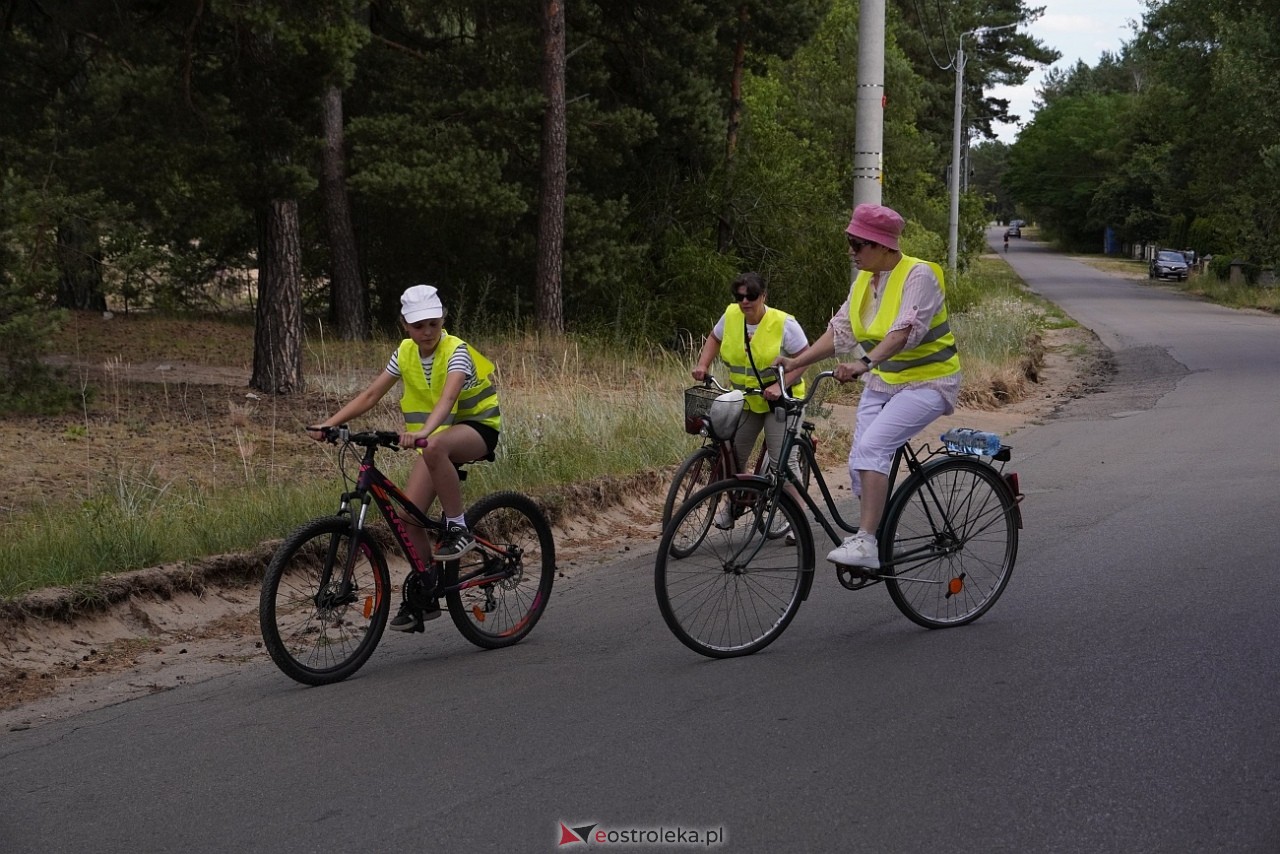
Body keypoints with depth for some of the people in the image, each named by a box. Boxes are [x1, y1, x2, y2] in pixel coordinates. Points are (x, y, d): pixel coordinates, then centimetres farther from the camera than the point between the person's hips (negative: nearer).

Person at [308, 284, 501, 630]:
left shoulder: (456, 351, -20)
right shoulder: (405, 353, -1)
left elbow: (448, 397, -38)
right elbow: (370, 395, -4)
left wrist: (424, 431, -57)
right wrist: (329, 423, -17)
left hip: (476, 427, -6)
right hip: (434, 436, 6)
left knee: (435, 447, -41)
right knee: (409, 514, -7)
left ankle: (458, 528, -24)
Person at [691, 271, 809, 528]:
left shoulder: (784, 323, -16)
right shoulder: (731, 315, -5)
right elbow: (715, 338, 14)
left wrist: (780, 385, -24)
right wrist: (703, 364, -2)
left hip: (779, 401, -4)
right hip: (743, 400, 4)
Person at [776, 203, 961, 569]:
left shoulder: (919, 275, -17)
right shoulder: (864, 279, 7)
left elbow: (904, 330, -32)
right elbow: (840, 330, 7)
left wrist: (865, 362, -46)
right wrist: (797, 362, -3)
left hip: (925, 383, -8)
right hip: (881, 382, 8)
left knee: (871, 448, -26)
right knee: (860, 462, -4)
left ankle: (865, 543, -28)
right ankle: (879, 540, 12)